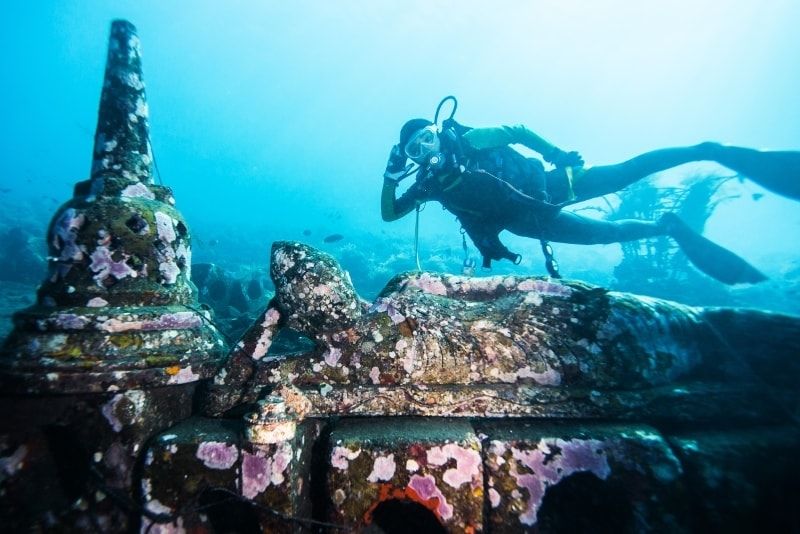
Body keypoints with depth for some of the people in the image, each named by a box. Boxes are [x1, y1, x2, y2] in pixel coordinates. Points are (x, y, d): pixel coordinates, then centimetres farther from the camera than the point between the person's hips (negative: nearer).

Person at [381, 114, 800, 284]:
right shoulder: (429, 185, -2)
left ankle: (709, 151, 6)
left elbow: (518, 131, -3)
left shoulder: (470, 140, -10)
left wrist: (558, 155, -13)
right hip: (528, 221, 3)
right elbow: (389, 213, 0)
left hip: (541, 186, -2)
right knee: (608, 233, 5)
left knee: (620, 174, -14)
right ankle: (669, 226, 29)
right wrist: (391, 176, -15)